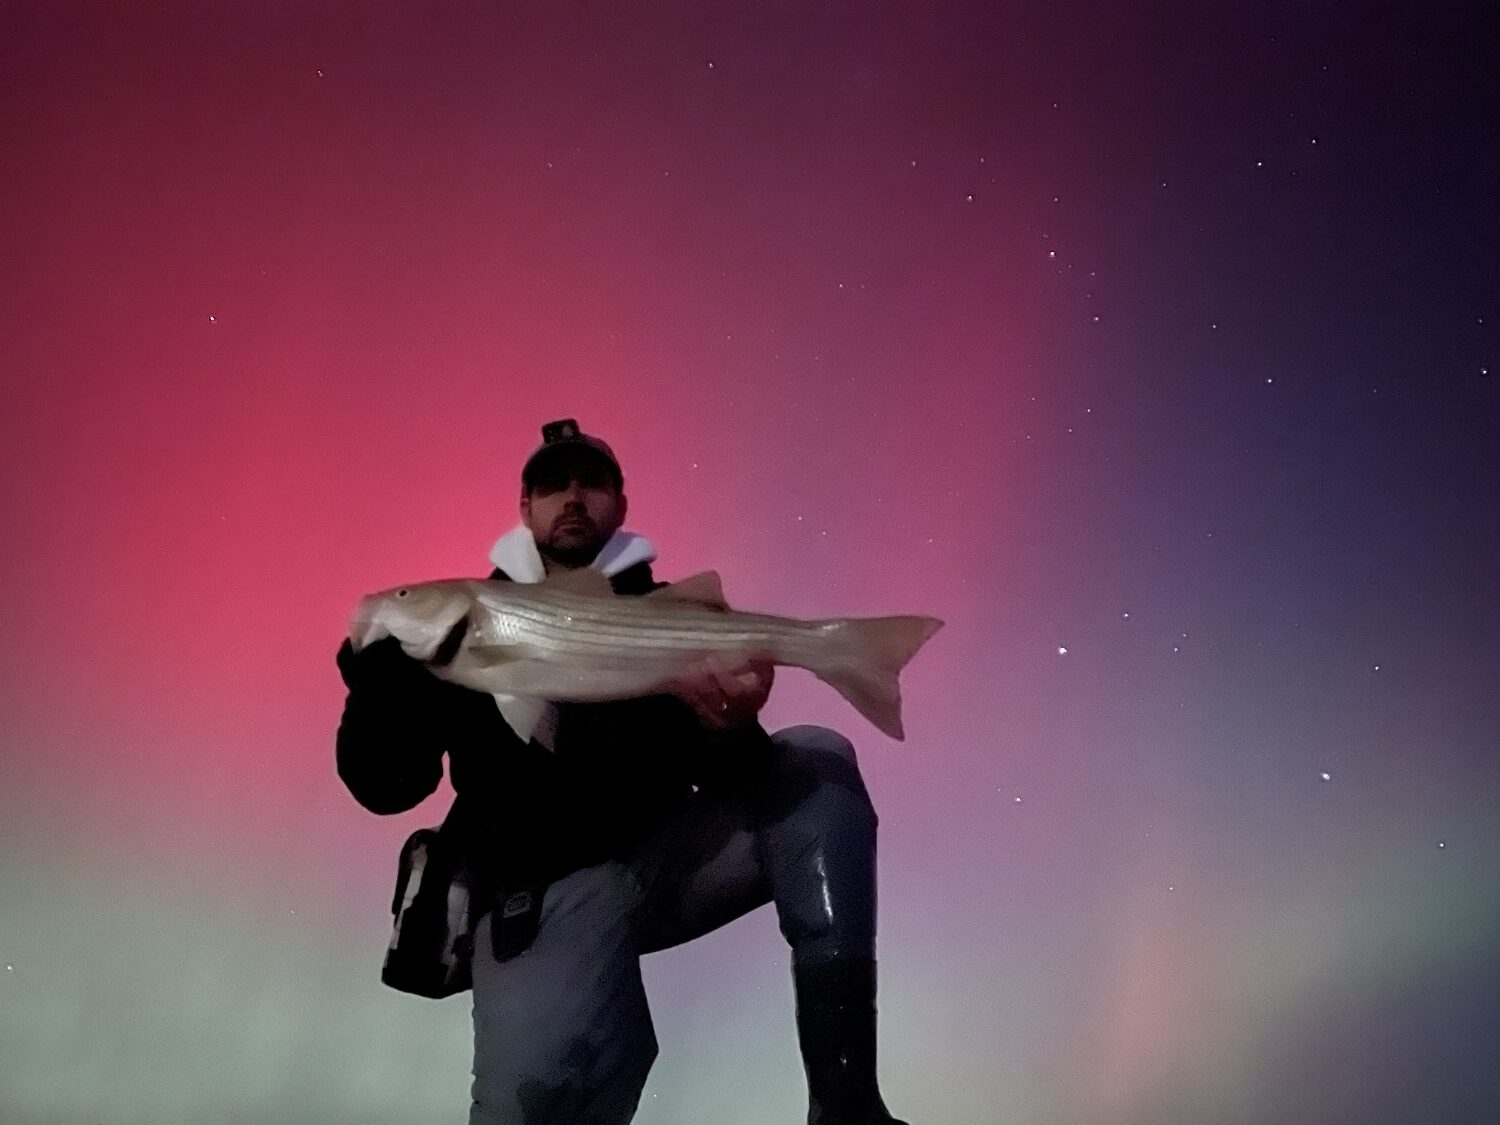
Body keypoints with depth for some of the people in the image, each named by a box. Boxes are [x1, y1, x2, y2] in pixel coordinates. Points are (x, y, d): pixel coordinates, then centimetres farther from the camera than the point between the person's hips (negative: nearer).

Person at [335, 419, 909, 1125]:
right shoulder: (469, 619, 9)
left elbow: (717, 773, -4)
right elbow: (386, 787, 2)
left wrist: (731, 730, -29)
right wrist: (379, 658, -16)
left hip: (668, 849, 3)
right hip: (543, 887, -2)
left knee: (818, 764, -21)